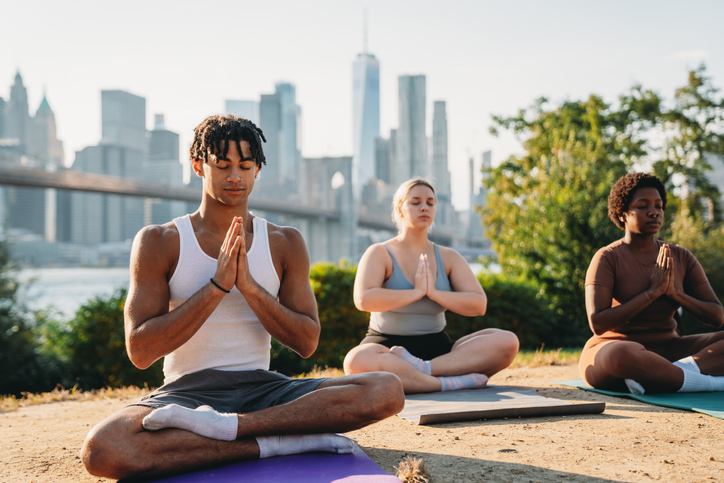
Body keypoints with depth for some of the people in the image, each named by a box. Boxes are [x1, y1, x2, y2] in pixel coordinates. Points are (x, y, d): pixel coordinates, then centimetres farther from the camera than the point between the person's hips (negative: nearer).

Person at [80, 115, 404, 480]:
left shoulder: (285, 244, 9)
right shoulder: (159, 242, 2)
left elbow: (307, 343, 2)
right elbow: (140, 352, -8)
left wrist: (250, 286, -13)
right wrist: (218, 286, -15)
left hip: (262, 389, 3)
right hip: (187, 390, -2)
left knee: (388, 391, -23)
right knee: (100, 450, -36)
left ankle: (224, 425, -26)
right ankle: (275, 442, -27)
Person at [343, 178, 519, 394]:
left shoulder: (448, 257, 12)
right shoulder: (380, 253, 0)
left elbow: (479, 305, 0)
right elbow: (364, 299, -19)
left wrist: (433, 293, -12)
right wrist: (417, 292, -14)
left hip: (438, 348, 4)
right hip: (388, 346, -4)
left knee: (507, 342, -19)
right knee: (356, 361, -40)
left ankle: (424, 368, -34)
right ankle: (454, 382, -36)